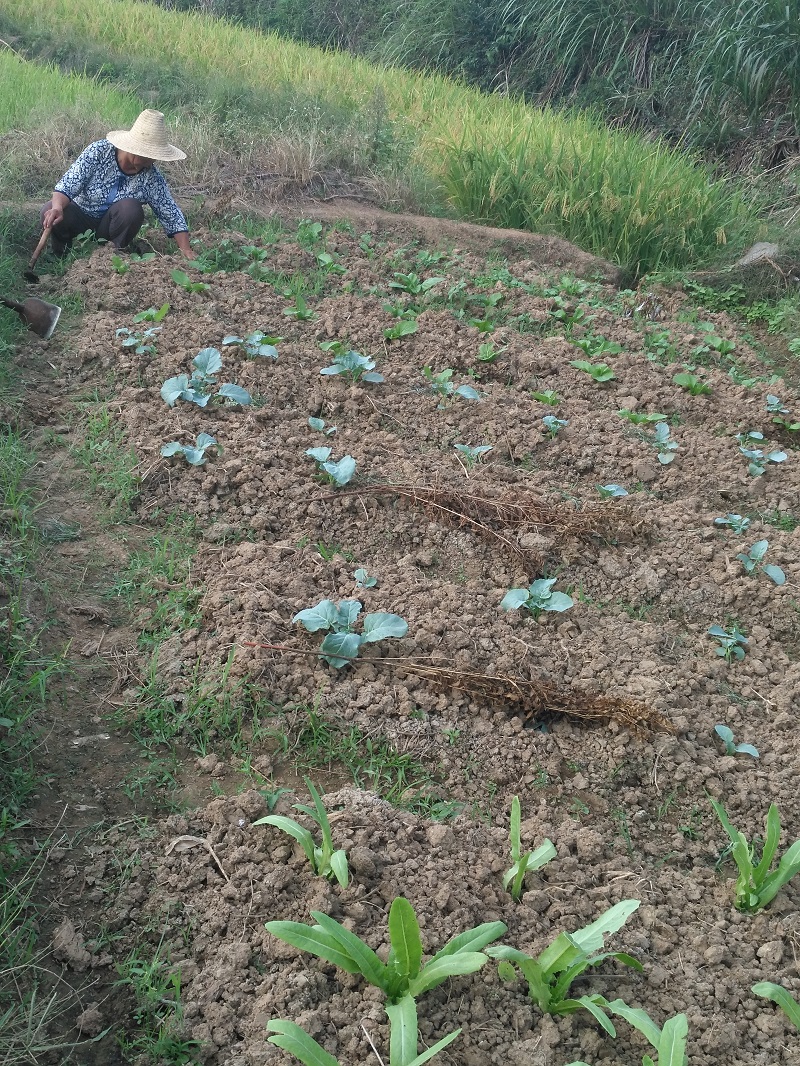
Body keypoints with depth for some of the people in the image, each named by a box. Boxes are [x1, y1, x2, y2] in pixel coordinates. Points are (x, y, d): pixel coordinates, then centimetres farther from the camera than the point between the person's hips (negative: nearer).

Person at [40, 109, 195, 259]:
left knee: (132, 208, -31)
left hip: (110, 226, 1)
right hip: (81, 213, 0)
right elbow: (67, 186, -23)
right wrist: (58, 207, -45)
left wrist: (187, 251, -22)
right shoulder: (98, 152, -21)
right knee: (50, 213, -31)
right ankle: (60, 257, -2)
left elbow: (171, 215, -12)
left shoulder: (151, 176, -16)